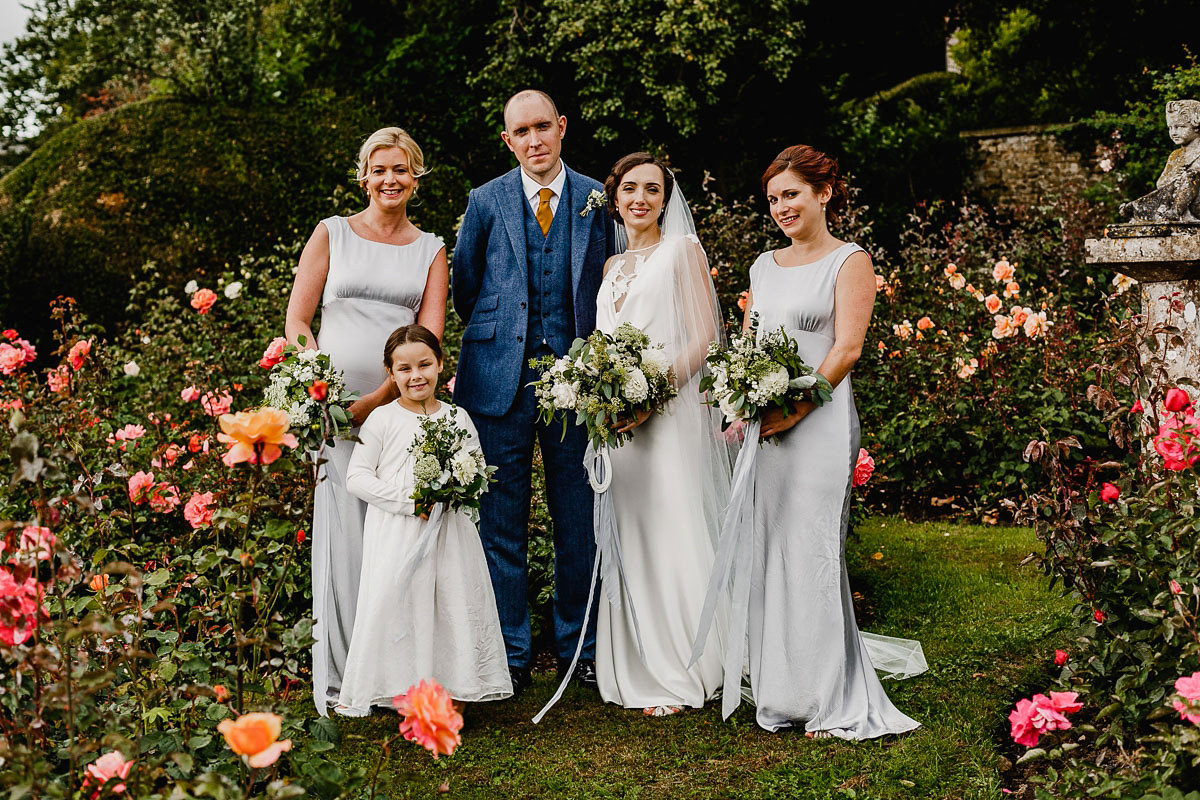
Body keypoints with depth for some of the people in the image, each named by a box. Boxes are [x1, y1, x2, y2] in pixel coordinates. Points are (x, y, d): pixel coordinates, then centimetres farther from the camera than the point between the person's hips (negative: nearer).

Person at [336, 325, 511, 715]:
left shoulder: (456, 417, 9)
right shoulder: (382, 419, 0)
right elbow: (356, 475, -3)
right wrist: (408, 499, -14)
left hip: (450, 530, 3)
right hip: (396, 533, -2)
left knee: (457, 602, 2)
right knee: (391, 602, -7)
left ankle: (455, 687, 14)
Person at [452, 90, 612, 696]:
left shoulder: (597, 200, 6)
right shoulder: (485, 201, 6)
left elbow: (610, 287, 10)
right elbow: (465, 287, 14)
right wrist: (497, 337, 12)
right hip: (500, 381, 0)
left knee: (578, 521, 7)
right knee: (501, 523, 3)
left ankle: (579, 649, 21)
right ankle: (510, 655, 15)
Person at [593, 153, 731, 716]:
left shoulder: (682, 250, 2)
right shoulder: (612, 267, 20)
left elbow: (705, 337, -7)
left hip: (671, 412, -6)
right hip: (618, 420, 6)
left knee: (671, 536, -6)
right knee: (627, 542, 6)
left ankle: (678, 675, 1)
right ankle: (636, 671, 14)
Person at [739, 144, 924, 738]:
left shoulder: (850, 261, 1)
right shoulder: (764, 266, 19)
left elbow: (847, 347, -9)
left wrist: (796, 409, -17)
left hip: (819, 419, -6)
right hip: (761, 423, 6)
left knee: (812, 550, -7)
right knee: (765, 550, 6)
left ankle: (836, 703, 3)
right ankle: (777, 690, 18)